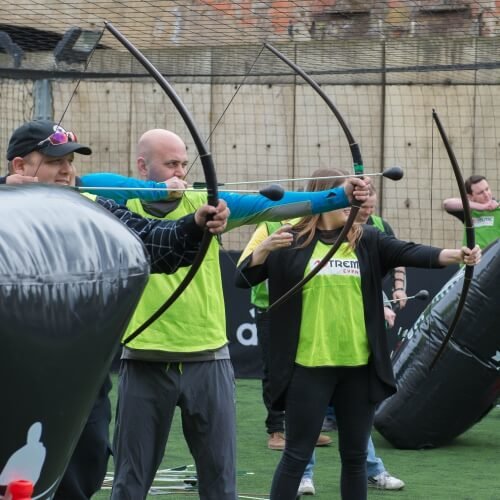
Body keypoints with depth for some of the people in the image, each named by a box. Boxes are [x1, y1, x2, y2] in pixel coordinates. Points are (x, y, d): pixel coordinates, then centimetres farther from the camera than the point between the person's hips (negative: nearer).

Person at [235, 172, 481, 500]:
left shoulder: (367, 241, 6)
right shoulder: (292, 242, 0)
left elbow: (411, 253, -8)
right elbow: (244, 279, -2)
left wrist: (457, 254, -25)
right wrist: (265, 248, -20)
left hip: (359, 366, 3)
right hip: (310, 365, -3)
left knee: (355, 456, 11)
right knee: (297, 456, 1)